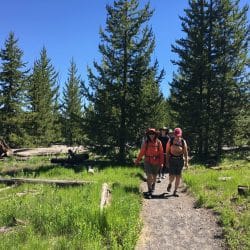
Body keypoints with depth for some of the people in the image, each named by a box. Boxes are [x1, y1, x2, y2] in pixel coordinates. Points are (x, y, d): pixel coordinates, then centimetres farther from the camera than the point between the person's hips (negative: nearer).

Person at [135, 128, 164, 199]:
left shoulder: (158, 142, -6)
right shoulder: (146, 142, -5)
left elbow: (161, 153, -3)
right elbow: (141, 152, 2)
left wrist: (161, 163, -6)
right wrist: (137, 160, 7)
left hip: (156, 162, 1)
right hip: (148, 162, -1)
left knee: (154, 176, 17)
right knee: (149, 176, -10)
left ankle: (153, 185, 47)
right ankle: (150, 192, -3)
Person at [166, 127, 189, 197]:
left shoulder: (183, 142, 0)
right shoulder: (170, 141, -2)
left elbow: (185, 152, 2)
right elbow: (167, 151, 1)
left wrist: (186, 162, -3)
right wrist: (167, 161, -2)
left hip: (180, 160, 1)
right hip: (172, 160, -1)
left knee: (178, 176, 2)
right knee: (172, 176, -7)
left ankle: (175, 191, 15)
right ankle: (170, 184, 28)